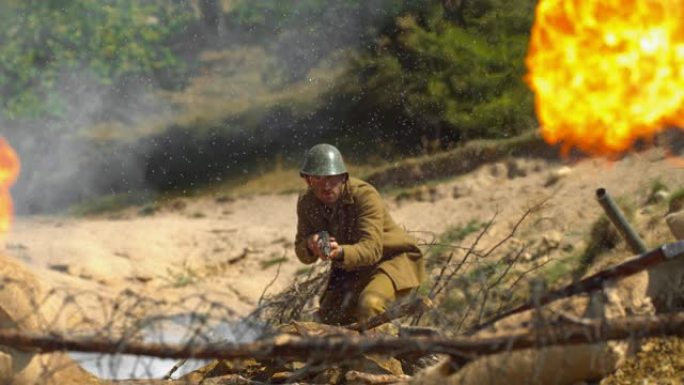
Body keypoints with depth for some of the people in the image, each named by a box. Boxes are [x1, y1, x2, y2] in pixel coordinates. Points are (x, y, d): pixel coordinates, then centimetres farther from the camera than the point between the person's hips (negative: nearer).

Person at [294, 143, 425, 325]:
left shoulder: (365, 195, -29)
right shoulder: (306, 202, -11)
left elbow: (372, 249, -38)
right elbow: (302, 252, -8)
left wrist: (339, 252, -59)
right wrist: (310, 244, -34)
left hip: (392, 258, -7)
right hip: (351, 267, 7)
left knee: (370, 305, -34)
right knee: (329, 317, 2)